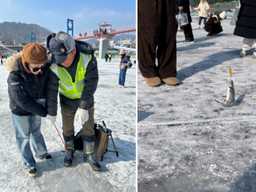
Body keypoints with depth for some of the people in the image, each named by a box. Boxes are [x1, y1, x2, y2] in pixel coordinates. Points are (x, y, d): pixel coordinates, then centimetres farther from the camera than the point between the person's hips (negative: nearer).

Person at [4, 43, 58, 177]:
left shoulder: (46, 69, -23)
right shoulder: (15, 76, -34)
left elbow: (51, 90, -20)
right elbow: (23, 101, -30)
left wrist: (51, 110, -26)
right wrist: (44, 112, -23)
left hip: (37, 108, 4)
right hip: (21, 111, -4)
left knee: (36, 131, 25)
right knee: (24, 136, 11)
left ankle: (41, 153, 46)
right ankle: (29, 164, 28)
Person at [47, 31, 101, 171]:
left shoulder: (87, 56, -32)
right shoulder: (54, 64, -28)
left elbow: (91, 83, -30)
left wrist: (83, 108, -34)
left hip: (86, 98, 0)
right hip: (66, 99, 1)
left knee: (88, 127, 10)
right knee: (68, 128, 14)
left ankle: (89, 155, 28)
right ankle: (69, 151, 38)